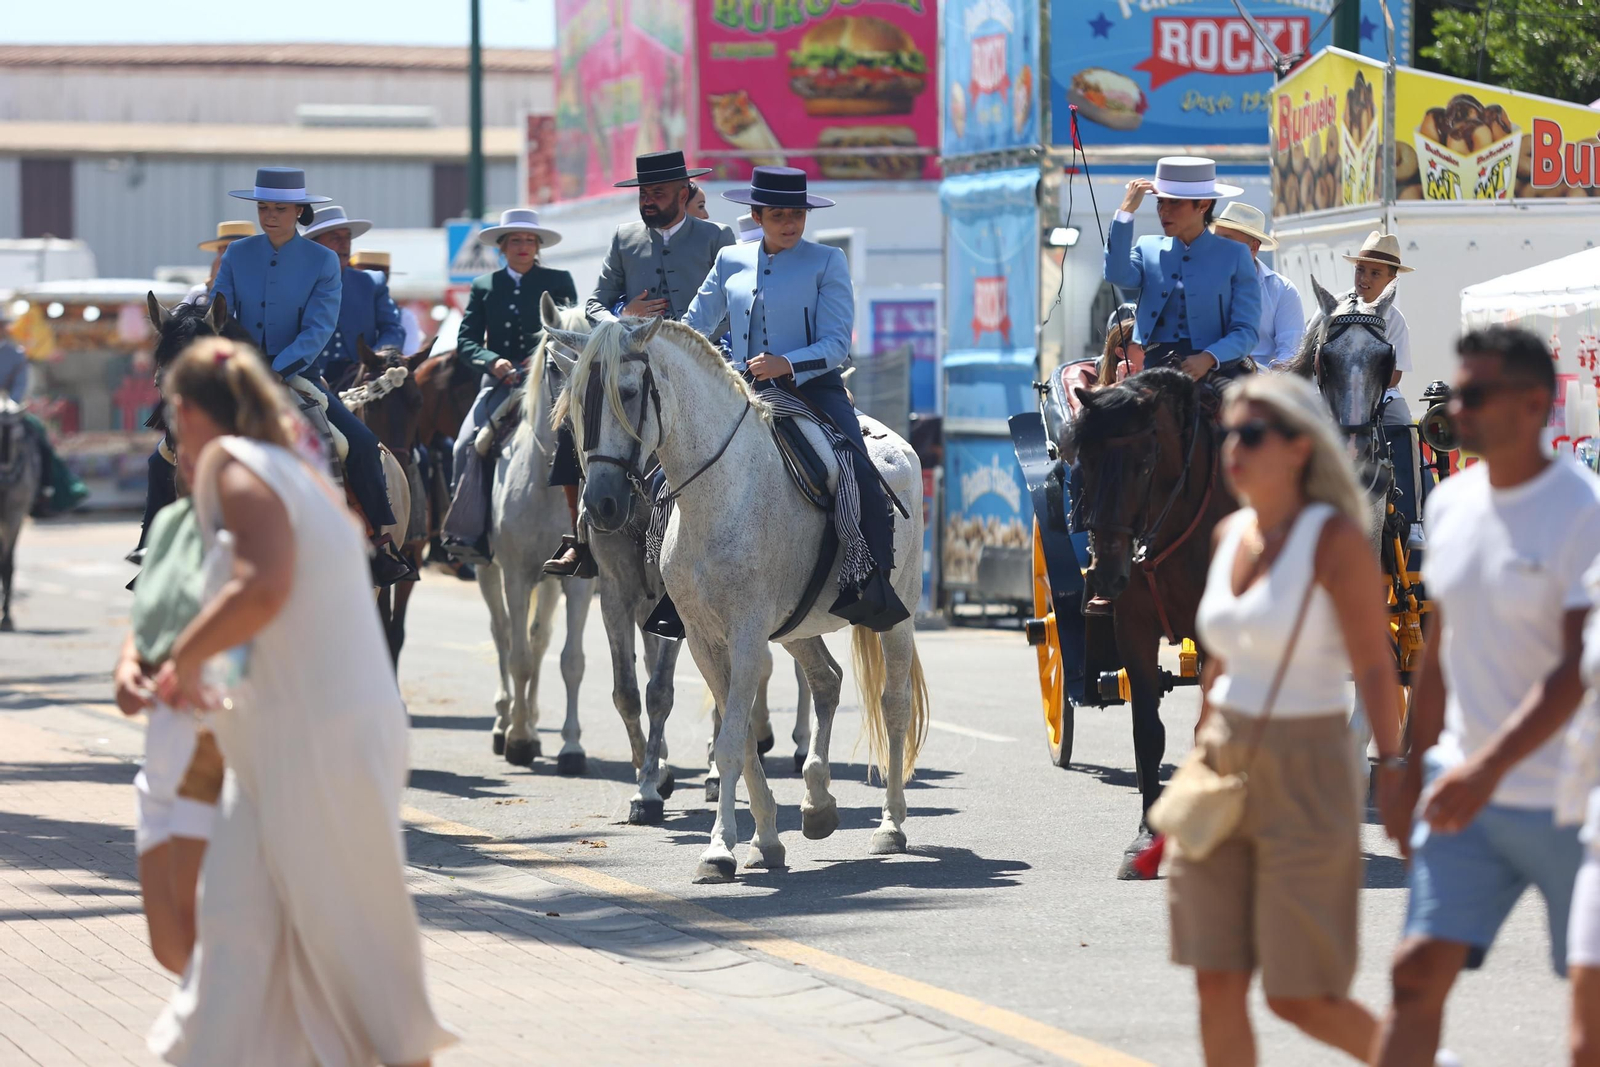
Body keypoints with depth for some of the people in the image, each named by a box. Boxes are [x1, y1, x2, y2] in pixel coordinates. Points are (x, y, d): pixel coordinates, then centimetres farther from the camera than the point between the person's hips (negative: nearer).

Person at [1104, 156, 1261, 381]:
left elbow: (1246, 331, 1)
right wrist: (1127, 210, -6)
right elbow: (1118, 275, -6)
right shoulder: (1149, 249, 16)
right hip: (1156, 367, 2)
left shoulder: (1234, 256, 7)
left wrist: (1209, 358, -18)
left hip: (1215, 369, -2)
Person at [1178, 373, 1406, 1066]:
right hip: (1227, 778, 6)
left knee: (1297, 997, -1)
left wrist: (1392, 775, -19)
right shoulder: (1231, 534, 8)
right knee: (1217, 985, 1)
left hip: (1307, 783, -6)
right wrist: (1199, 764, 20)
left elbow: (1375, 669, -15)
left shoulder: (1335, 538, -13)